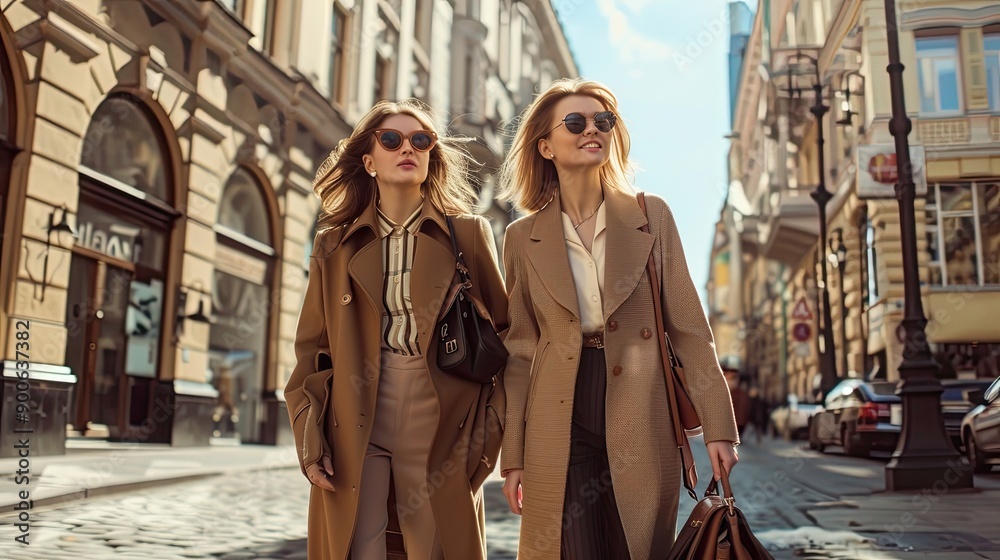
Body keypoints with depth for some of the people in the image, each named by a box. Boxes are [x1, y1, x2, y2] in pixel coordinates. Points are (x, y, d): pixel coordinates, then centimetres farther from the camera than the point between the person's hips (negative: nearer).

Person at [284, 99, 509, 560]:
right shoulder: (334, 244, 7)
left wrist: (490, 426, -3)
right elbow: (311, 350, 7)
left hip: (439, 428, 0)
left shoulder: (469, 234, 4)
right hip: (353, 429, 1)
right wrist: (310, 440, -1)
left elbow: (503, 331, 5)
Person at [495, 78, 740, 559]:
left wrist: (718, 425, -3)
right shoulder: (523, 237, 5)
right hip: (560, 429, 0)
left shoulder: (651, 215, 5)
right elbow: (518, 351, 6)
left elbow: (688, 324, 3)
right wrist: (513, 455, 4)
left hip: (641, 426, 0)